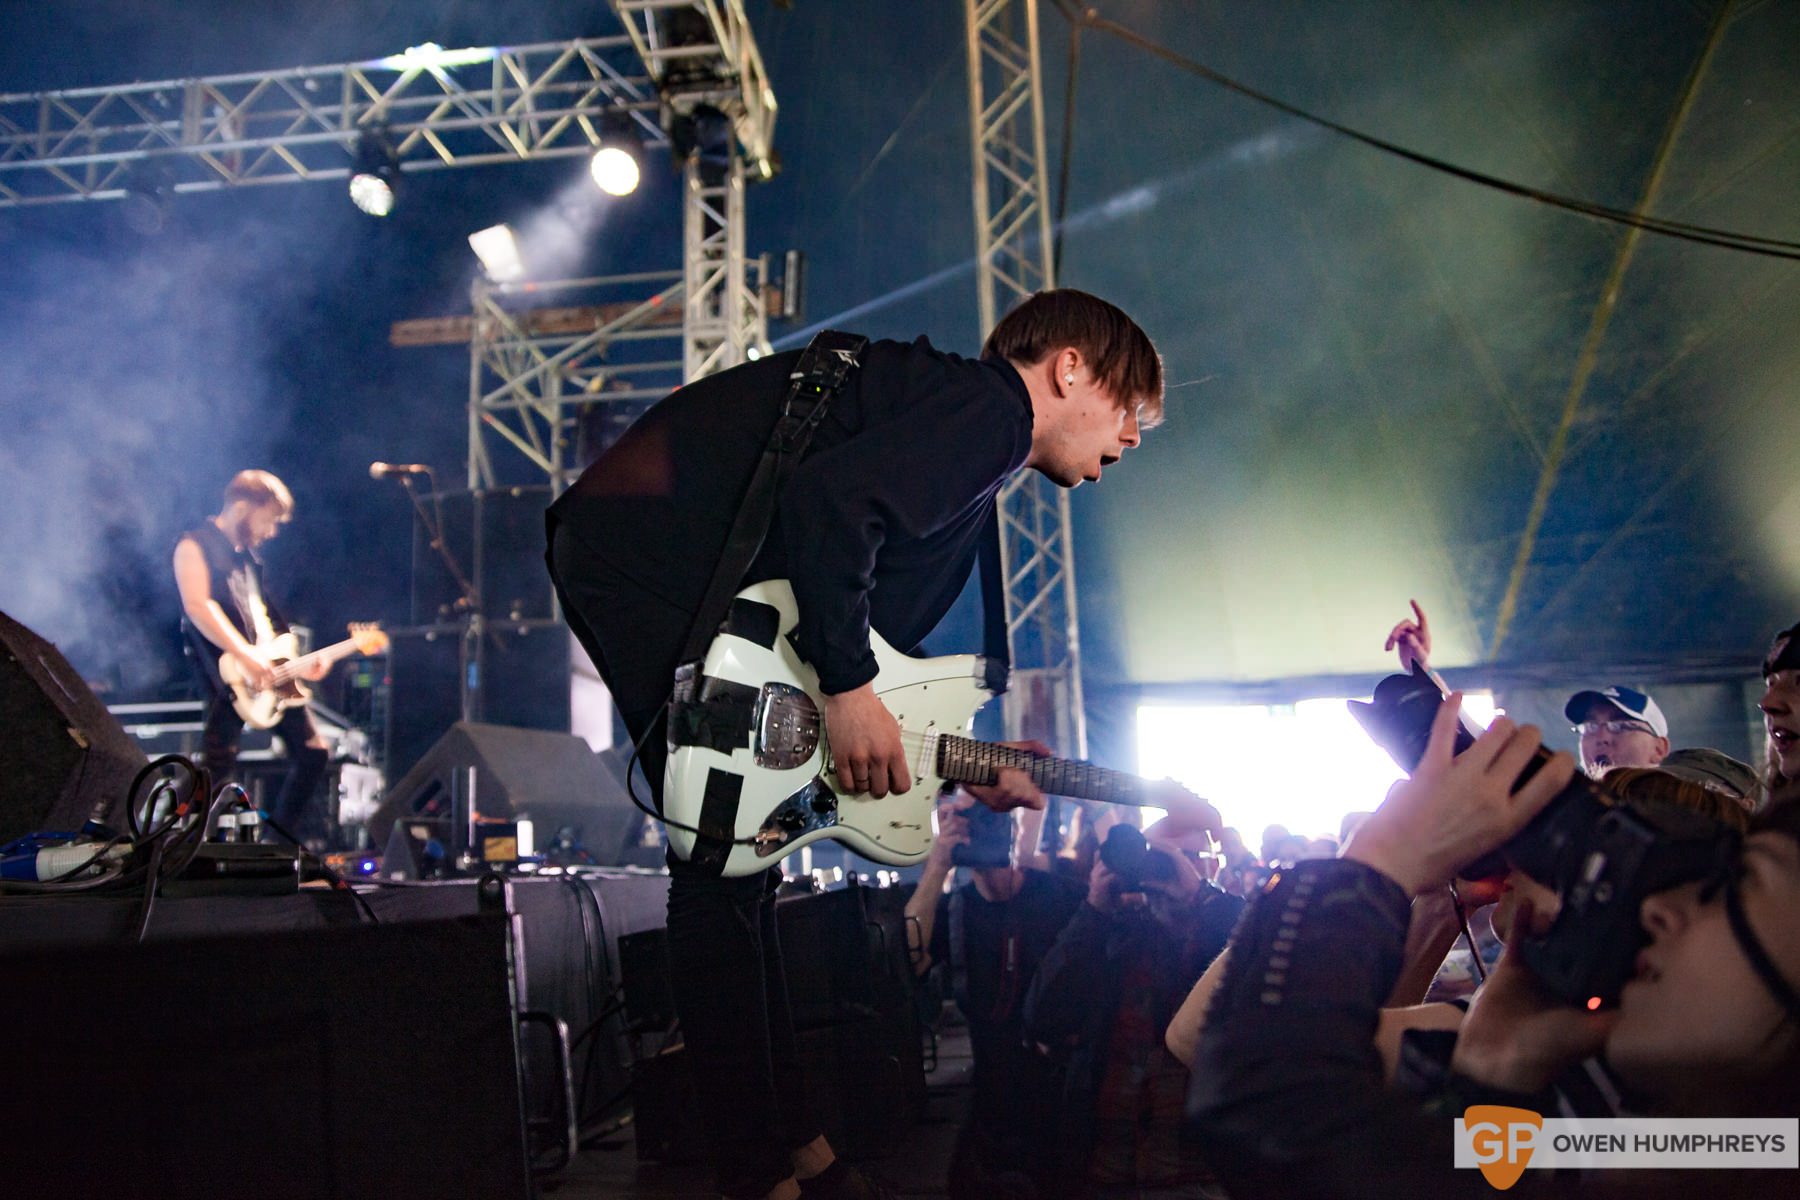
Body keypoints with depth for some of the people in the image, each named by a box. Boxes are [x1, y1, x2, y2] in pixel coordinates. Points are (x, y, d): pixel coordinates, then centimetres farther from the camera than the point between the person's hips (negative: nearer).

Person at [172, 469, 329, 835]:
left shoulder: (248, 555, 21)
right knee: (218, 766, -11)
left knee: (313, 752, 7)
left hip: (266, 675, 9)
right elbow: (197, 606, -19)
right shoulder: (196, 545, -5)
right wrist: (245, 656, -26)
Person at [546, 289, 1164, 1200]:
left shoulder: (970, 473, 20)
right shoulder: (988, 409, -11)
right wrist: (850, 686, -23)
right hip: (643, 550, -11)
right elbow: (831, 500, -28)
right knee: (726, 864, -8)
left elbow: (876, 640, 19)